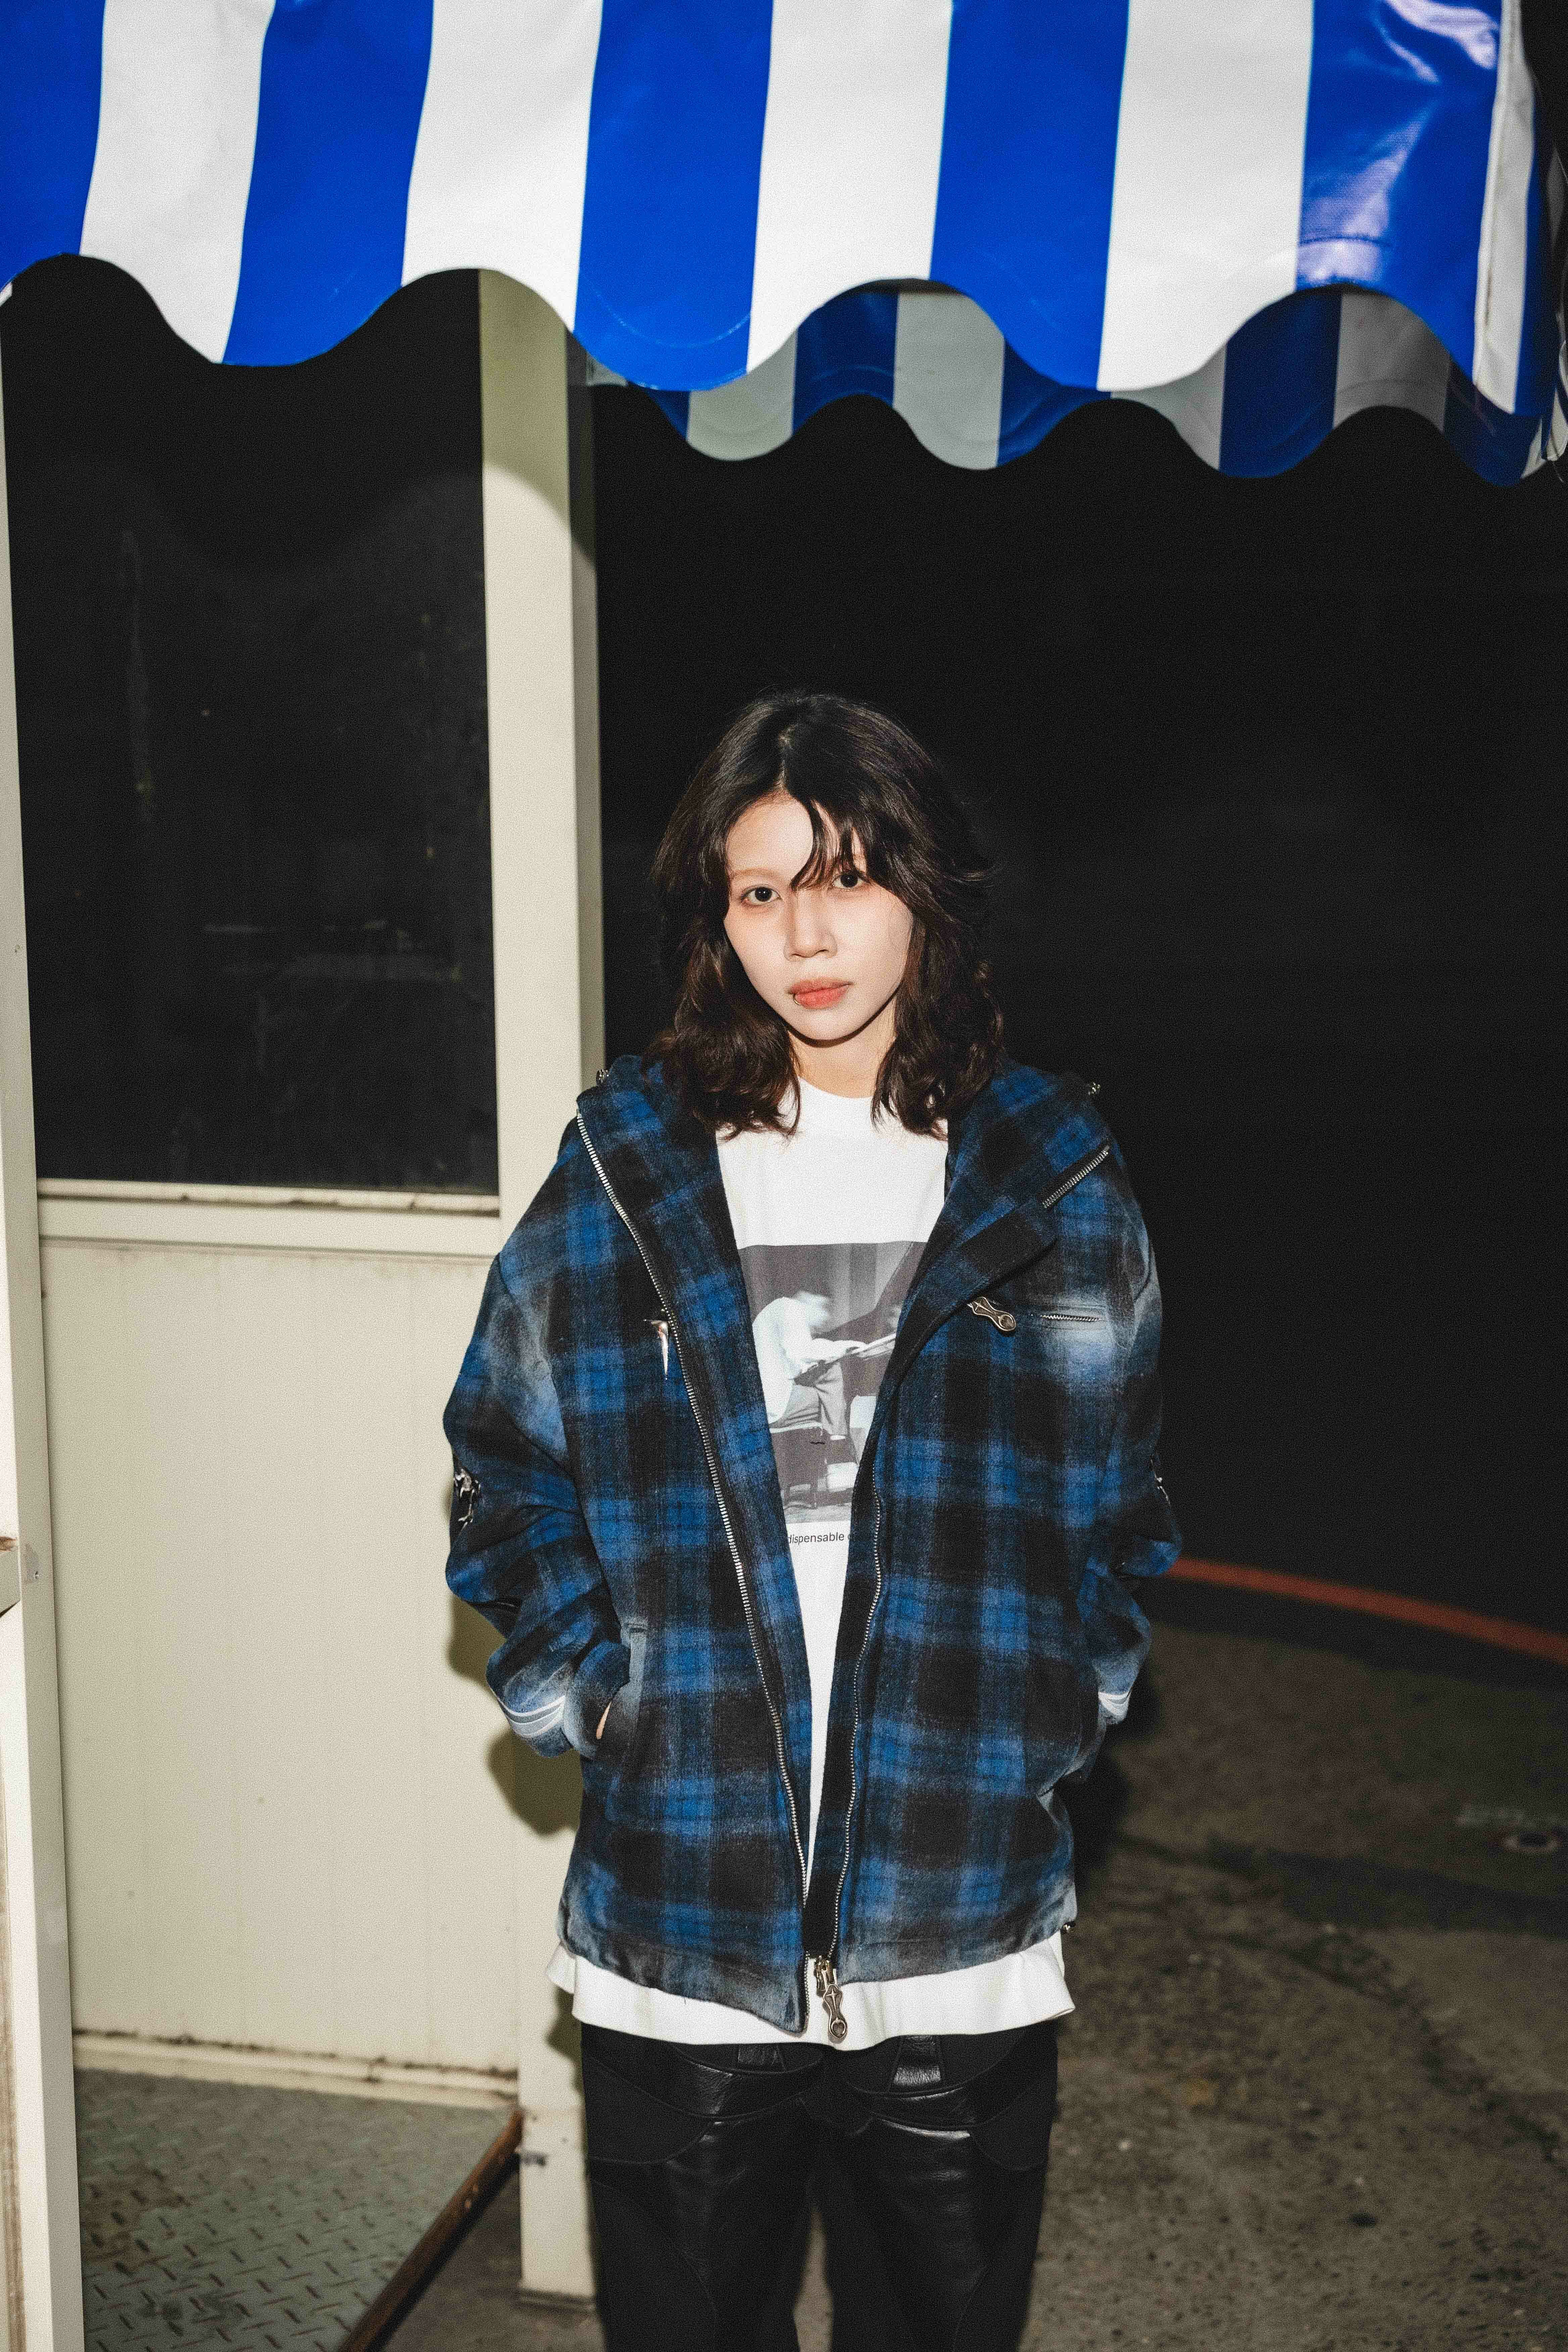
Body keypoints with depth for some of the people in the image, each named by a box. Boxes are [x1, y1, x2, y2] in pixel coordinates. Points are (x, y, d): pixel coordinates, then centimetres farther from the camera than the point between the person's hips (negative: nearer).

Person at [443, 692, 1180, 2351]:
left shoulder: (1053, 1185, 1)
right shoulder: (624, 1173, 0)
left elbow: (1122, 1507, 10)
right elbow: (504, 1466, 8)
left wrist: (1060, 1704, 0)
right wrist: (578, 1691, -3)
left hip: (966, 1931, 1)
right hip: (679, 1933, 0)